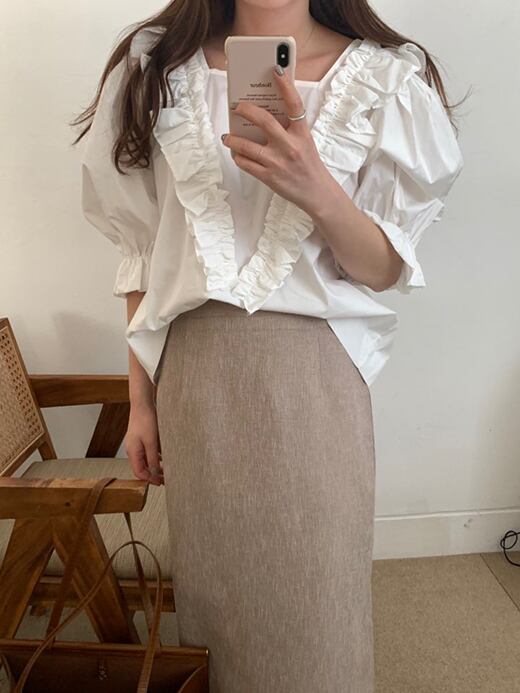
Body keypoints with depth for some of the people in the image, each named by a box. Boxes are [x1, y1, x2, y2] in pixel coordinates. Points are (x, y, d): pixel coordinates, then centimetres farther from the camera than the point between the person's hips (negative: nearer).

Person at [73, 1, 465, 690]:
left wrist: (319, 192, -22)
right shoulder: (156, 66, 7)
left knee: (317, 604, 6)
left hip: (316, 374, -1)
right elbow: (143, 251, 7)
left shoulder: (386, 77, 2)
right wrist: (141, 399, 7)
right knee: (213, 592, 13)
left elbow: (384, 271, -2)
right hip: (195, 373, 2)